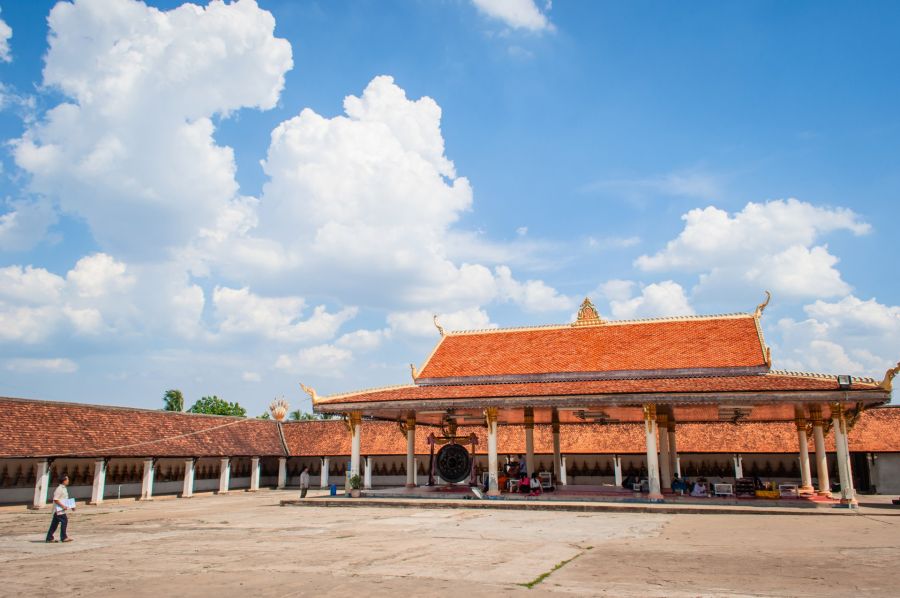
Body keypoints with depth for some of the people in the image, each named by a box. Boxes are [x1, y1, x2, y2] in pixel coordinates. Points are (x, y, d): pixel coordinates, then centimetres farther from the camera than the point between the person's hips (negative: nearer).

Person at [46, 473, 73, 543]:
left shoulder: (64, 489, 16)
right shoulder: (59, 489, -15)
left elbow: (66, 500, 23)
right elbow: (55, 499, -21)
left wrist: (71, 506, 17)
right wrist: (63, 506, -24)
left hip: (61, 509, 10)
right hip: (59, 509, -10)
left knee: (55, 523, 12)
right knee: (64, 520, -11)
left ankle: (49, 538, 18)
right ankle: (63, 537, -7)